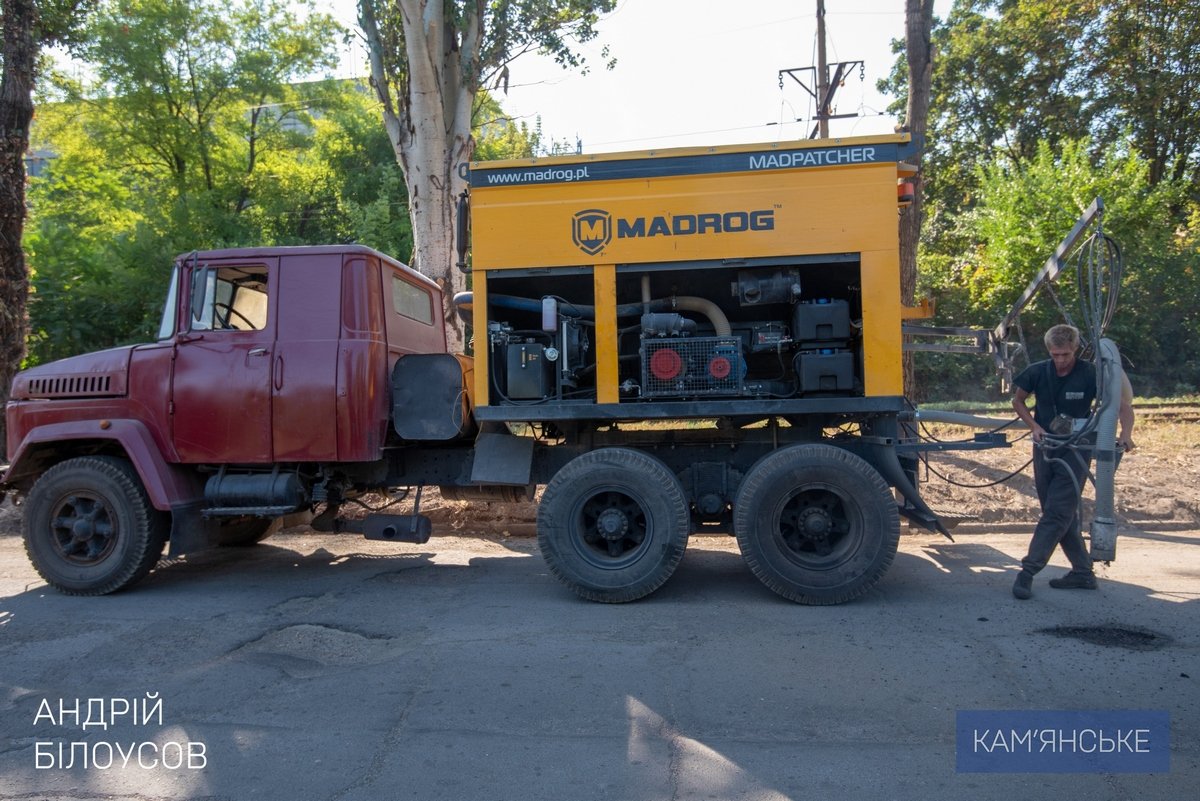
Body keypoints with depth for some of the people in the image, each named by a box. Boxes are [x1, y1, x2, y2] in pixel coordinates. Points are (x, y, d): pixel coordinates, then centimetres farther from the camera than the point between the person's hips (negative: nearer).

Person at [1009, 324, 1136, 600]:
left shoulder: (1090, 374, -13)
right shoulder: (1037, 372, -5)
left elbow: (1123, 404, -8)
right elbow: (1018, 401, 10)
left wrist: (1126, 434, -26)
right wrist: (1035, 427, -5)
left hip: (1075, 452, -4)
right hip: (1044, 449, 4)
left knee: (1057, 512, -9)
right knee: (1063, 514, 10)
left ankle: (1028, 572, -9)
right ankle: (1083, 572, 22)